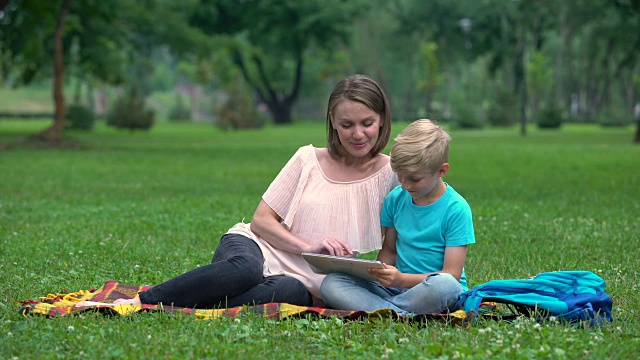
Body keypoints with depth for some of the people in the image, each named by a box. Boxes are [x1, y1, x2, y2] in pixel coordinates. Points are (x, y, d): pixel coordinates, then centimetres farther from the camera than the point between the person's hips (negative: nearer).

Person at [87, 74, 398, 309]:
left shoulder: (390, 175, 6)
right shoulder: (308, 160, 7)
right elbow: (261, 220, 4)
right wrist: (307, 246, -11)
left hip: (298, 280, 0)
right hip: (254, 246, 1)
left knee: (293, 293, -40)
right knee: (244, 268, -39)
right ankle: (136, 301, -33)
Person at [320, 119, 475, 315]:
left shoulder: (457, 209, -8)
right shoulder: (396, 198, 8)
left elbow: (452, 274, -13)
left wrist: (402, 279, -26)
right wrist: (378, 270, -5)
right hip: (398, 289, 5)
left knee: (445, 285, -42)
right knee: (331, 284, -17)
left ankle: (377, 308, -23)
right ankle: (404, 315, -34)